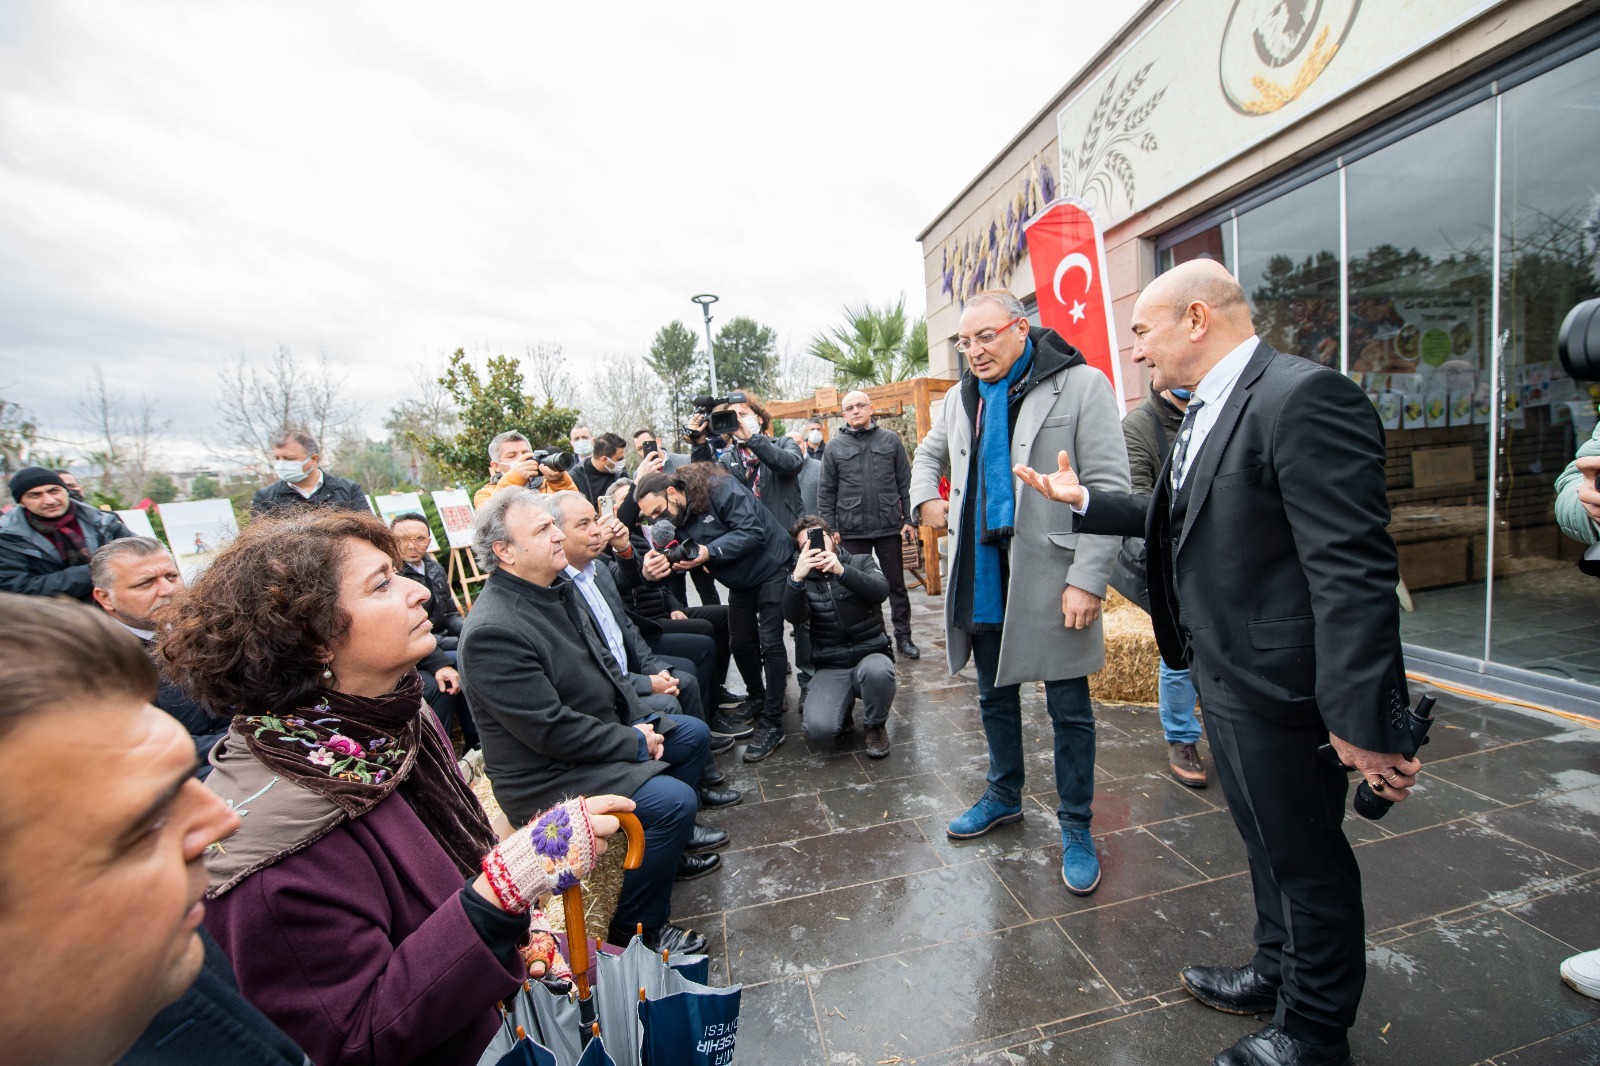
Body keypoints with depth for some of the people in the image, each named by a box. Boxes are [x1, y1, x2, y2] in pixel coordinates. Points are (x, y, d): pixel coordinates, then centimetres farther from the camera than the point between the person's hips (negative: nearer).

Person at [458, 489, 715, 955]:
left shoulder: (557, 585, 1)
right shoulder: (493, 630, -28)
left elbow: (602, 664, 11)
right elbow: (552, 730, -27)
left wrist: (641, 720, -1)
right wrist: (635, 742, -17)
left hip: (604, 729, 10)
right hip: (546, 773, -10)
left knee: (694, 735, 15)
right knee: (674, 802, -22)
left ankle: (665, 847, 33)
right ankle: (637, 925, 4)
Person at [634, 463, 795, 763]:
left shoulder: (719, 488, -29)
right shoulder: (671, 517, -6)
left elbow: (752, 531, -34)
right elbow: (679, 556, -13)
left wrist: (709, 552, -42)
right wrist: (655, 566, -36)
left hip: (771, 567, -7)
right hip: (740, 581, 7)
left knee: (770, 643, -9)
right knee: (740, 643, 10)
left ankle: (772, 724, -1)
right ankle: (759, 699, 35)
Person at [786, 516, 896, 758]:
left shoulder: (862, 562, 2)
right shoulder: (804, 578, 4)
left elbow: (881, 592, -20)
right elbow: (794, 617, -16)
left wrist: (841, 571, -36)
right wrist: (797, 578, -34)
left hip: (871, 655, -1)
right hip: (831, 668, 1)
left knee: (876, 671, -38)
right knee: (818, 727, -25)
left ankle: (876, 725, -5)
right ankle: (844, 701, 11)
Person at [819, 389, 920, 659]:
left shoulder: (890, 440, 4)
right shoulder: (836, 447, 4)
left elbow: (905, 483, 4)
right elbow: (826, 493, 4)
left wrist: (909, 519, -1)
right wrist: (829, 530, -1)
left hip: (889, 527, 0)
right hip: (852, 531, 0)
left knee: (896, 585, 10)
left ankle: (903, 637, 24)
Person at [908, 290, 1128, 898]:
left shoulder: (1081, 386, -8)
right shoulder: (963, 397, 9)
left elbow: (1111, 489, -12)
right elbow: (929, 453, 27)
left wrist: (1088, 579, -18)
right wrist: (926, 496, 6)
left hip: (1050, 578, -5)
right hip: (981, 575, 6)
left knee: (1069, 710, 9)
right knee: (995, 696, 20)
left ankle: (1076, 826, 30)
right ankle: (1004, 796, 42)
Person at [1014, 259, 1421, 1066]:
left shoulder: (1303, 397, -21)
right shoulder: (1209, 411, 9)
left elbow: (1353, 570, -26)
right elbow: (1180, 517, 20)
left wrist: (1364, 721, -26)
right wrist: (1083, 501, 18)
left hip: (1278, 689, -9)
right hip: (1224, 674, 9)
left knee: (1306, 859, 13)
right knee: (1267, 843, 27)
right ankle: (1278, 972, 50)